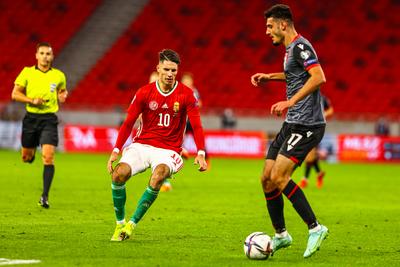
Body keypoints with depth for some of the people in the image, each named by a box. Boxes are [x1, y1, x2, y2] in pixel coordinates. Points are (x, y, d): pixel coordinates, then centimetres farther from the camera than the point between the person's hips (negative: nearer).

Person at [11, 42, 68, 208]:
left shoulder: (59, 76, 3)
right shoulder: (27, 72, -1)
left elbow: (63, 90, 22)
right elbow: (15, 94, 1)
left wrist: (62, 95, -2)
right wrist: (32, 100, -14)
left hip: (49, 119, -1)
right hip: (31, 118, 1)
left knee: (48, 157, -16)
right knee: (26, 158, 12)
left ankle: (45, 196, -12)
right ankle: (31, 152, 53)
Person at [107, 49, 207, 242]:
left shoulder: (186, 94, -4)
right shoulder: (145, 92, -1)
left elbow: (196, 126, -4)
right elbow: (128, 123, 3)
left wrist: (201, 153, -19)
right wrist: (116, 150, -8)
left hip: (168, 150, -2)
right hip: (142, 145, 2)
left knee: (158, 176, -35)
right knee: (118, 174, -25)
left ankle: (132, 224, -22)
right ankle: (120, 224, -5)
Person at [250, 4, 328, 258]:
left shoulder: (300, 46, -14)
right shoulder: (291, 48, 17)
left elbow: (318, 77, -28)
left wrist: (290, 101, -31)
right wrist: (271, 76, 28)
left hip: (307, 125, -10)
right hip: (292, 124, 10)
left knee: (279, 177, -20)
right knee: (267, 178, 8)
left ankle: (315, 227, -13)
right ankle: (281, 235, 19)